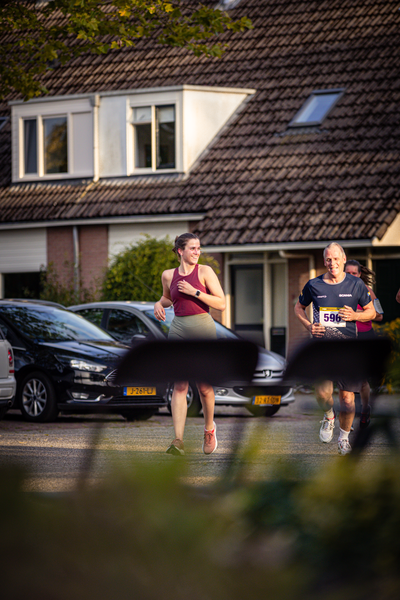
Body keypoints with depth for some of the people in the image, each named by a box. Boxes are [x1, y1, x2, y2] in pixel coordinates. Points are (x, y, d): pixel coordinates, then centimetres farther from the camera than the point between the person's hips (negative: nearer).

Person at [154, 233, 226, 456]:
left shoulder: (205, 271, -2)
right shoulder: (169, 275, 8)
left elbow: (221, 304, -7)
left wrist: (194, 292, -14)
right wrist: (159, 304, 7)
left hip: (203, 329, -2)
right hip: (179, 330, 2)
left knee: (204, 387, 3)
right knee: (180, 386, -8)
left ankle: (209, 428, 32)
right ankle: (178, 441, -15)